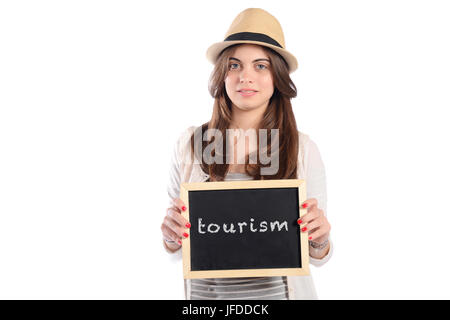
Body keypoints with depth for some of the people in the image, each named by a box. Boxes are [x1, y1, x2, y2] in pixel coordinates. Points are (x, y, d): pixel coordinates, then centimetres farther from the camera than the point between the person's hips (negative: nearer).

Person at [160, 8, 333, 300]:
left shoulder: (303, 149, -8)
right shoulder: (190, 144, -6)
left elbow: (316, 257, -1)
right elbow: (176, 250, 3)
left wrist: (320, 241, -22)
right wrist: (171, 235, -18)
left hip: (278, 291, -1)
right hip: (205, 292, 1)